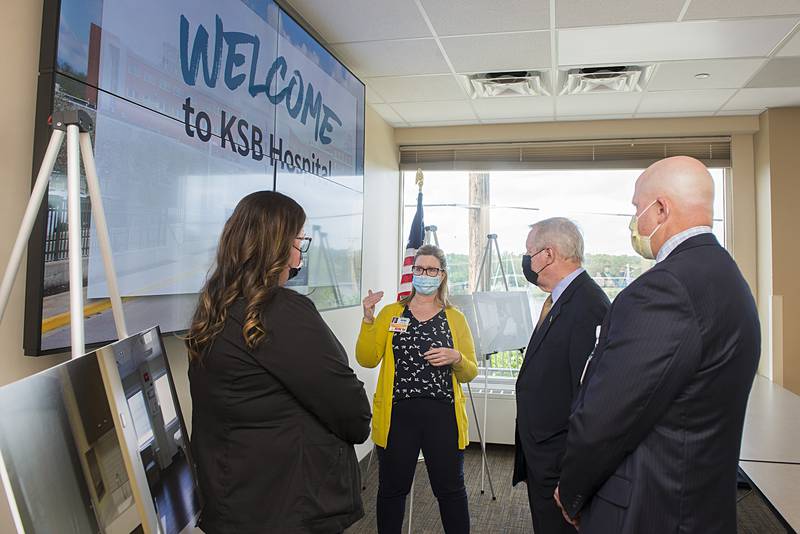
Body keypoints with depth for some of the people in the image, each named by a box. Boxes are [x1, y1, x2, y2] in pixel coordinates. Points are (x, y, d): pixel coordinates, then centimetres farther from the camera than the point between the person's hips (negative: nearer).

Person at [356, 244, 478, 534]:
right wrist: (368, 319, -14)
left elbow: (470, 373, 6)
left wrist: (456, 358, -14)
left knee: (451, 490, 9)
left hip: (442, 415, 0)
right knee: (392, 489, 12)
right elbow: (367, 359, -3)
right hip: (397, 415, 0)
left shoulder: (455, 318, 7)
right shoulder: (391, 312, 7)